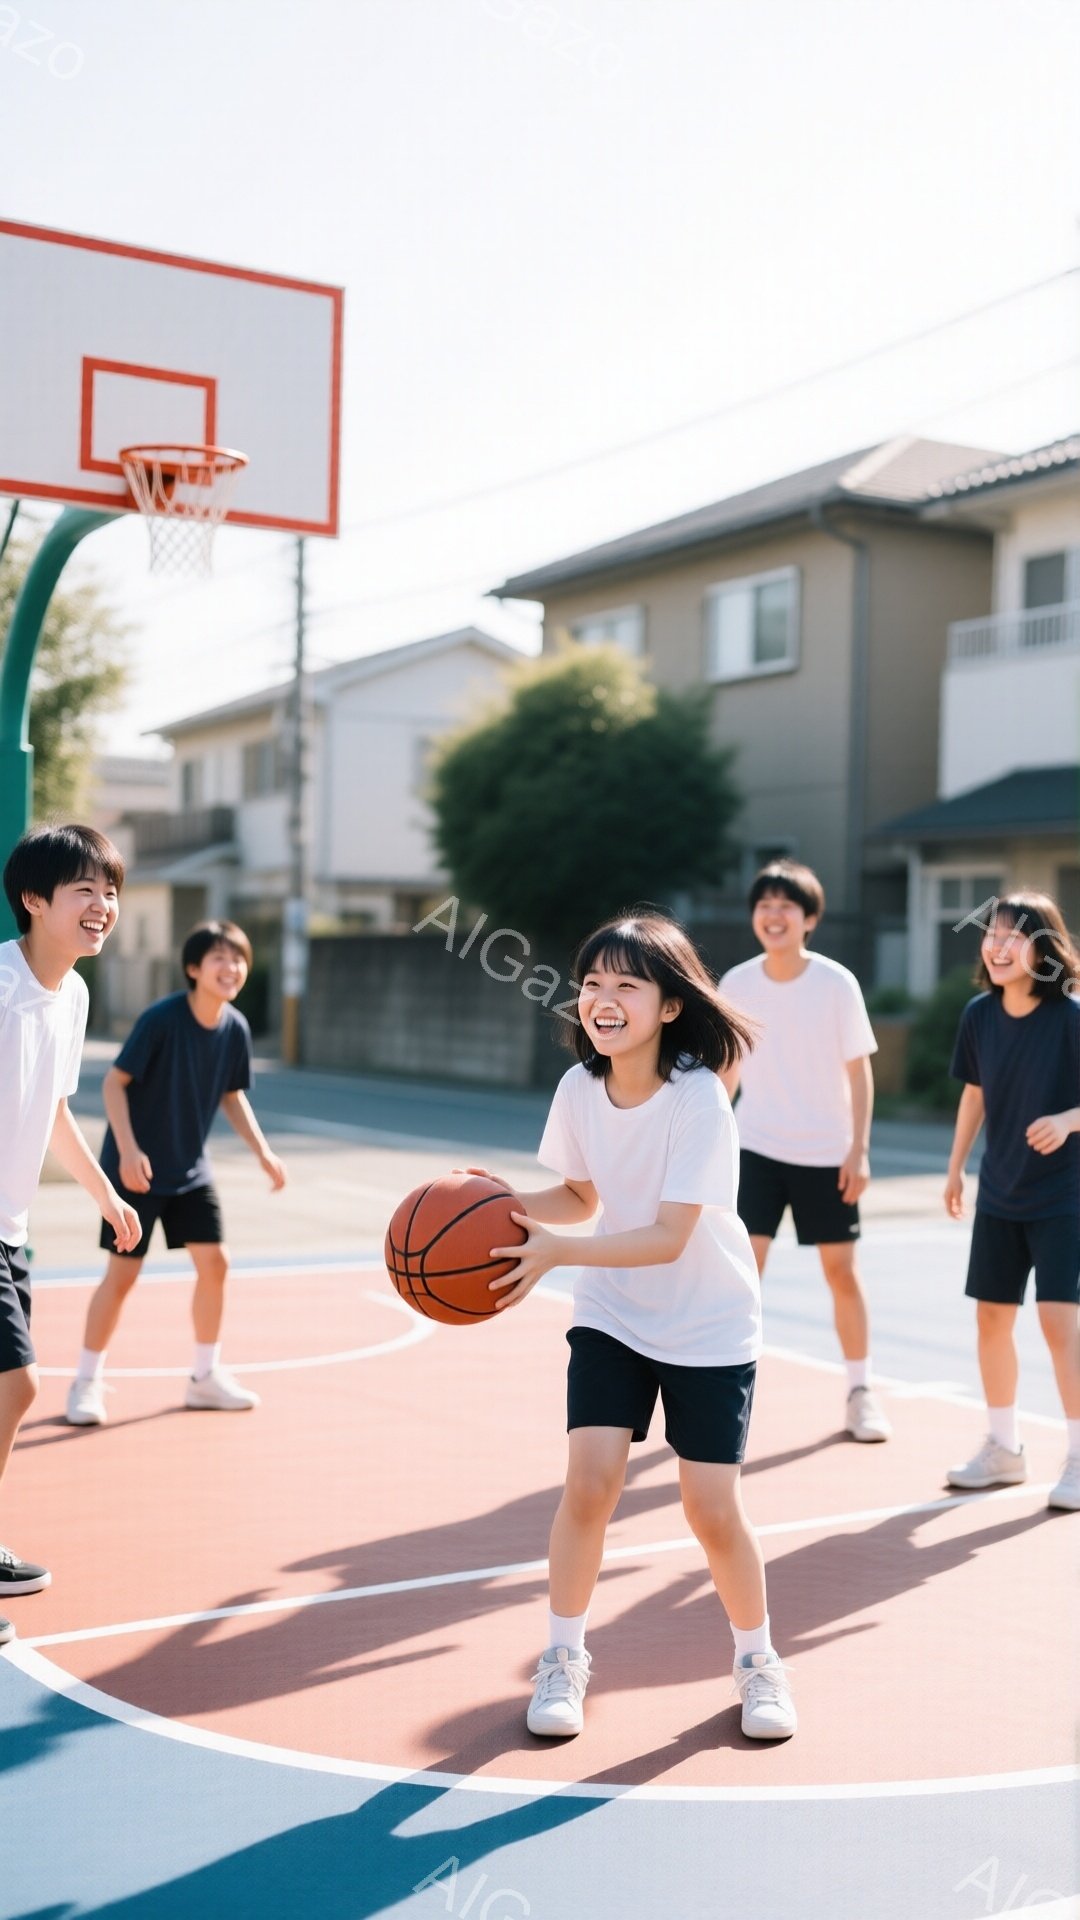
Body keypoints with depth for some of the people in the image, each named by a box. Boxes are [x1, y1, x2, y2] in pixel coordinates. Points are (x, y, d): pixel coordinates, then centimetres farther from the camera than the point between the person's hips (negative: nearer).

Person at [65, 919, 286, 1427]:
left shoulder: (236, 1028, -4)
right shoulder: (161, 1018, -21)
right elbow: (114, 1082, -17)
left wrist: (262, 1151, 1)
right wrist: (129, 1150, -27)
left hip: (191, 1170, 6)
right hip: (136, 1169, -6)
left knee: (214, 1262, 2)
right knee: (123, 1272, -3)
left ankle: (205, 1377, 18)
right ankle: (87, 1382, 13)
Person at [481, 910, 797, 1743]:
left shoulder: (699, 1100, -25)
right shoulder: (579, 1088, -10)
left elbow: (669, 1237, -28)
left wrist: (558, 1252, -38)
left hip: (710, 1329, -3)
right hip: (611, 1316, 3)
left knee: (714, 1507, -4)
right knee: (591, 1480, -11)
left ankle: (757, 1658, 23)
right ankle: (564, 1657, 11)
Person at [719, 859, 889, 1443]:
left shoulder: (837, 984, -10)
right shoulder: (736, 984, -4)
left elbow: (859, 1070, -4)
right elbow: (728, 1069, 7)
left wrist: (859, 1149, -9)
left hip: (826, 1153, -1)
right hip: (756, 1148, 1)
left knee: (841, 1270, 6)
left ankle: (861, 1393, 22)